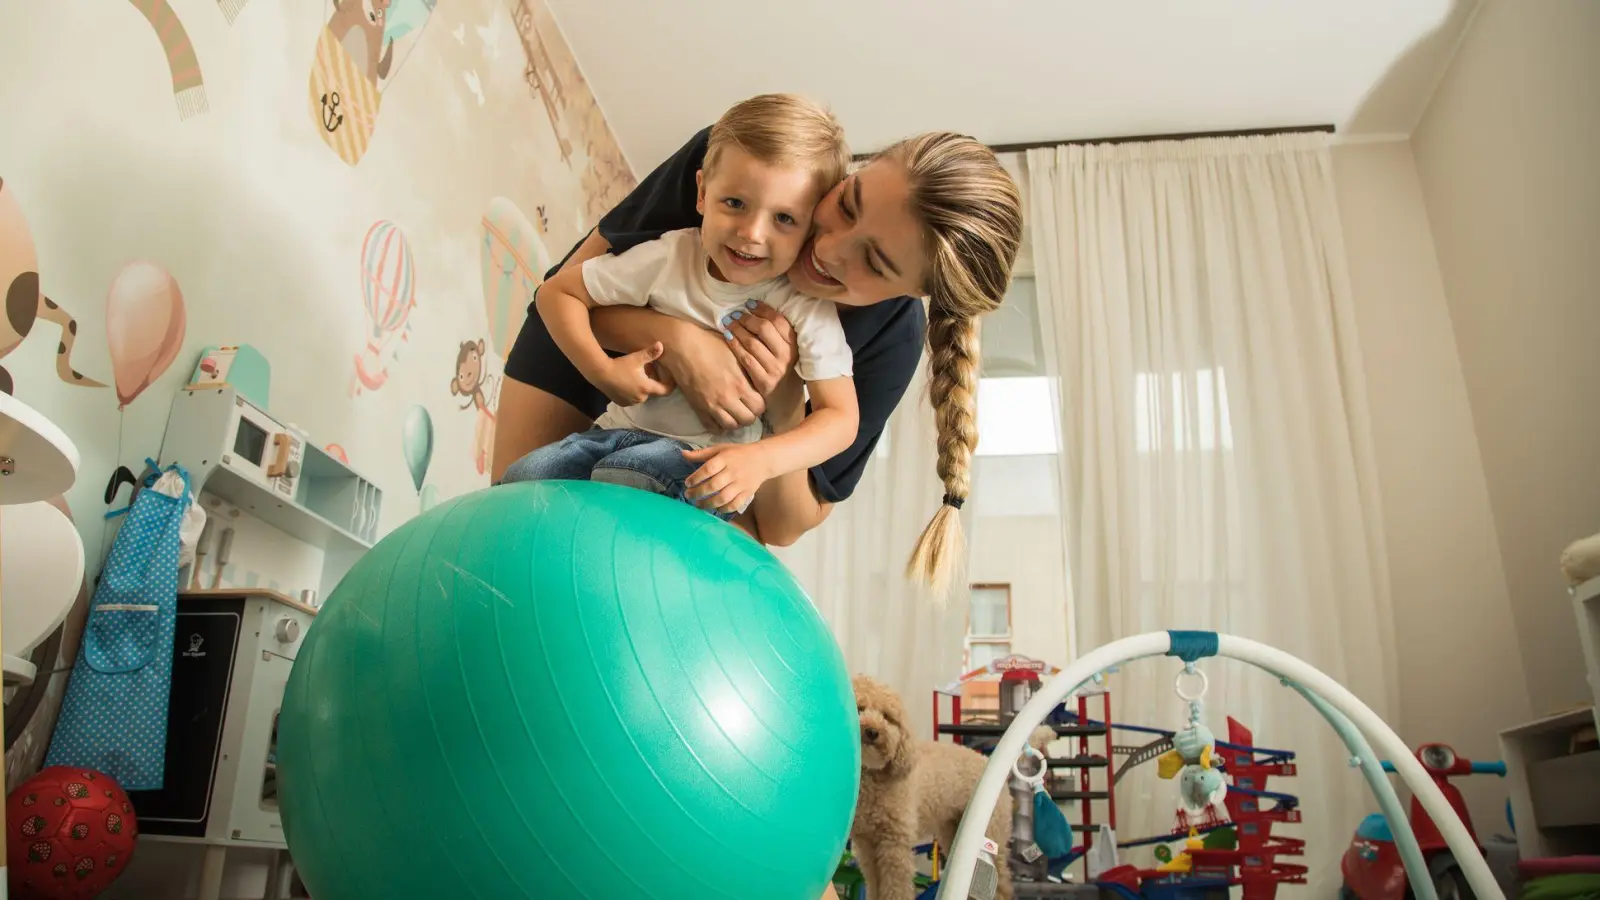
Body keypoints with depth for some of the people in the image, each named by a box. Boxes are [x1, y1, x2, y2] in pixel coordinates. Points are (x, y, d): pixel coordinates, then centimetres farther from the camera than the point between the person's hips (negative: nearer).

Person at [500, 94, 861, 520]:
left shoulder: (807, 308, -14)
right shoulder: (669, 257, -7)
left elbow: (840, 416, -17)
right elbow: (557, 293, 2)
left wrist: (761, 459, -34)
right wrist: (602, 371, -14)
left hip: (714, 459, -3)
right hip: (625, 427, 4)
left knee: (624, 474, -33)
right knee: (520, 481, -16)